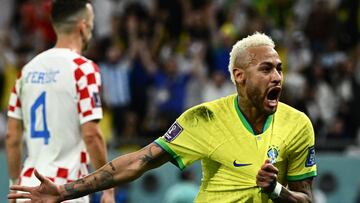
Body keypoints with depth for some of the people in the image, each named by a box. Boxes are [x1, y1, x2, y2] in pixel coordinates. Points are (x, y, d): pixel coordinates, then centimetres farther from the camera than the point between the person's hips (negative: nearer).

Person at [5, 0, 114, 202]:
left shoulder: (29, 69, 11)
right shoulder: (83, 69, -9)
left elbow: (12, 137, 13)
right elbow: (91, 135, -14)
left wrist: (15, 185, 22)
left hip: (29, 183, 7)